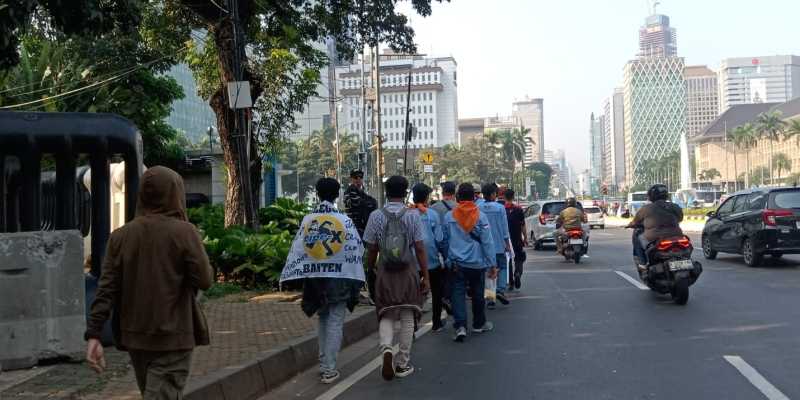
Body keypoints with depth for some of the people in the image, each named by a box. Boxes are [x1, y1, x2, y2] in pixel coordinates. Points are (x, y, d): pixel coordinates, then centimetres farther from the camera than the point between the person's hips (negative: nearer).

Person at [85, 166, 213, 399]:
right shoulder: (184, 232, -12)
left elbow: (106, 289, -5)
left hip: (135, 337, 5)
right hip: (173, 338, -5)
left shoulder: (121, 235, 0)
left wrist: (93, 335, -5)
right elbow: (205, 281, -13)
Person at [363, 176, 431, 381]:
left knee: (386, 316, 12)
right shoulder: (412, 216, -6)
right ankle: (403, 364, 16)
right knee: (407, 318, 10)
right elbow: (420, 249, -6)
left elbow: (371, 249, -1)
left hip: (385, 272, 1)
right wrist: (426, 276, 1)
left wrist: (370, 270, 13)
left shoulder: (376, 216, -4)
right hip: (408, 272, 0)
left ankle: (386, 348, -14)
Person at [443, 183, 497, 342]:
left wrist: (448, 258, 21)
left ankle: (460, 326, -13)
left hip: (457, 263, 0)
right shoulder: (481, 217, -7)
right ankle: (479, 324, 29)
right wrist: (493, 264, -2)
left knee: (458, 294, 1)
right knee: (477, 294, 14)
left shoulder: (449, 216, -2)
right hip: (477, 263, 0)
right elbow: (487, 242, -7)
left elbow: (444, 240, 8)